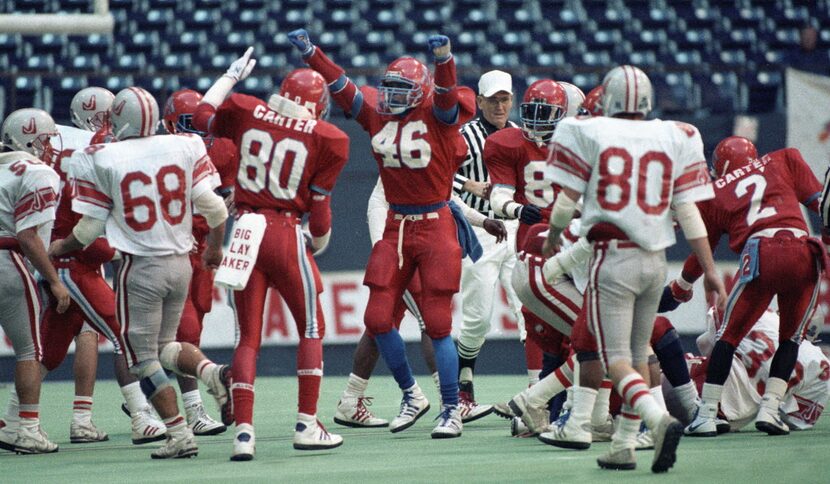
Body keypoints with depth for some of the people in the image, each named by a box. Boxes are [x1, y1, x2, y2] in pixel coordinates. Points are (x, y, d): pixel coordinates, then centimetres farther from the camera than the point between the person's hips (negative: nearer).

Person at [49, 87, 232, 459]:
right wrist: (215, 247, 20)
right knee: (164, 346, 21)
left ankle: (180, 436, 0)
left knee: (143, 357, 7)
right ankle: (213, 372, -7)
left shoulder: (100, 161, -8)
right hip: (180, 262, 5)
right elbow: (213, 207, 1)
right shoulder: (185, 148, 0)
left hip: (140, 268, -5)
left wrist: (60, 248, 17)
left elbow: (89, 229, -3)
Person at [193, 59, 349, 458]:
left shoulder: (247, 111, 2)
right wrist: (319, 241, 17)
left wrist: (232, 75, 33)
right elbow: (319, 202, -1)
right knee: (311, 329, 13)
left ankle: (243, 430, -1)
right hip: (286, 234, -3)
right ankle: (307, 425, 11)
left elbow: (202, 116, 21)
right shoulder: (328, 139, -4)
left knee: (248, 336, 9)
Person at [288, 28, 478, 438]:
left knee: (437, 323, -4)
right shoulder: (376, 112, 4)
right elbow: (339, 84, 4)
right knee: (378, 317, 1)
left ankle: (451, 410, 7)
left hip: (435, 225, -5)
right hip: (396, 227, 5)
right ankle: (411, 395, 21)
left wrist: (443, 58, -48)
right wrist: (309, 53, -6)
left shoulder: (437, 113, -9)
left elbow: (446, 93, -29)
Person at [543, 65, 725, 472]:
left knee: (616, 359, -5)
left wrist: (552, 237, 18)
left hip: (613, 257, -4)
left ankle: (660, 419, -30)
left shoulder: (589, 134, -3)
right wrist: (709, 269, 7)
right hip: (655, 260, 4)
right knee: (638, 354, 17)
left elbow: (567, 199, -2)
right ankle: (623, 447, 19)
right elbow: (688, 212, 3)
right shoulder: (674, 139, 5)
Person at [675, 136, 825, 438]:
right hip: (803, 252, 1)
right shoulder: (783, 161, 24)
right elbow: (818, 201, 19)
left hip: (760, 255, -1)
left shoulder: (715, 194, 21)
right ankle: (769, 410, 9)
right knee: (791, 338, 19)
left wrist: (682, 285, 46)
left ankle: (706, 415, 7)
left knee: (729, 335, 12)